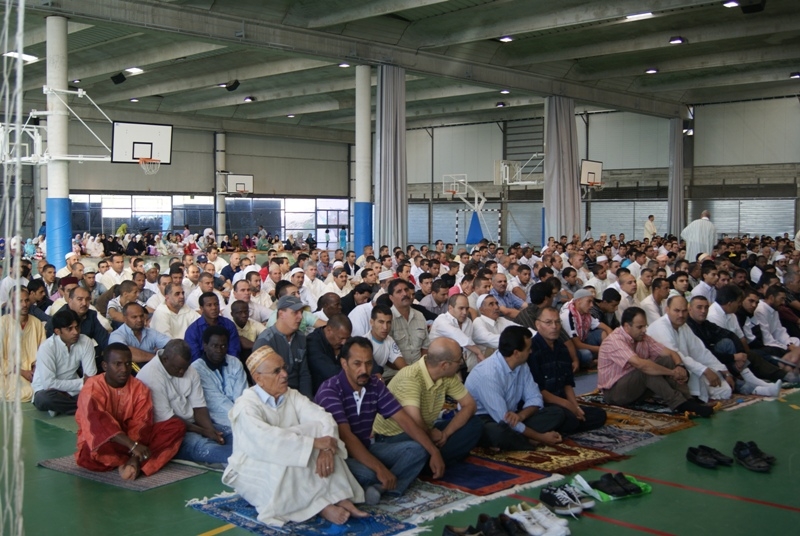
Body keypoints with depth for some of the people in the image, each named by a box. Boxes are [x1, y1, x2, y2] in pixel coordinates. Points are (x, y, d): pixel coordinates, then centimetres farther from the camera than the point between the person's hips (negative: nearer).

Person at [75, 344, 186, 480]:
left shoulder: (139, 388, -3)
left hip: (132, 437, 5)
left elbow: (140, 424, -12)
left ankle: (136, 462, -32)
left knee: (177, 425, -15)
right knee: (90, 454, -42)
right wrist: (133, 446, -39)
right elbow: (100, 425, -29)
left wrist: (136, 454, -31)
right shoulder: (92, 388, -15)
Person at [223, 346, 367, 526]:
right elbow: (266, 439, -36)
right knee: (285, 461, -37)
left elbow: (323, 418, -12)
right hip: (253, 470, -6)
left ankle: (340, 498, -24)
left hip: (290, 467, 6)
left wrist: (326, 448, -33)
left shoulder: (292, 396, 1)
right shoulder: (246, 406, -19)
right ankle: (321, 506, -27)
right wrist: (314, 443, -38)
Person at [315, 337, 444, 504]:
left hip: (366, 448, 7)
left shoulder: (375, 386, -1)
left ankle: (378, 487, -25)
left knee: (418, 449, -9)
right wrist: (380, 468, -38)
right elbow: (345, 437, -30)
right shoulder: (330, 390, -21)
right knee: (366, 473, -38)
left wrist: (434, 451, -13)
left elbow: (404, 420, -2)